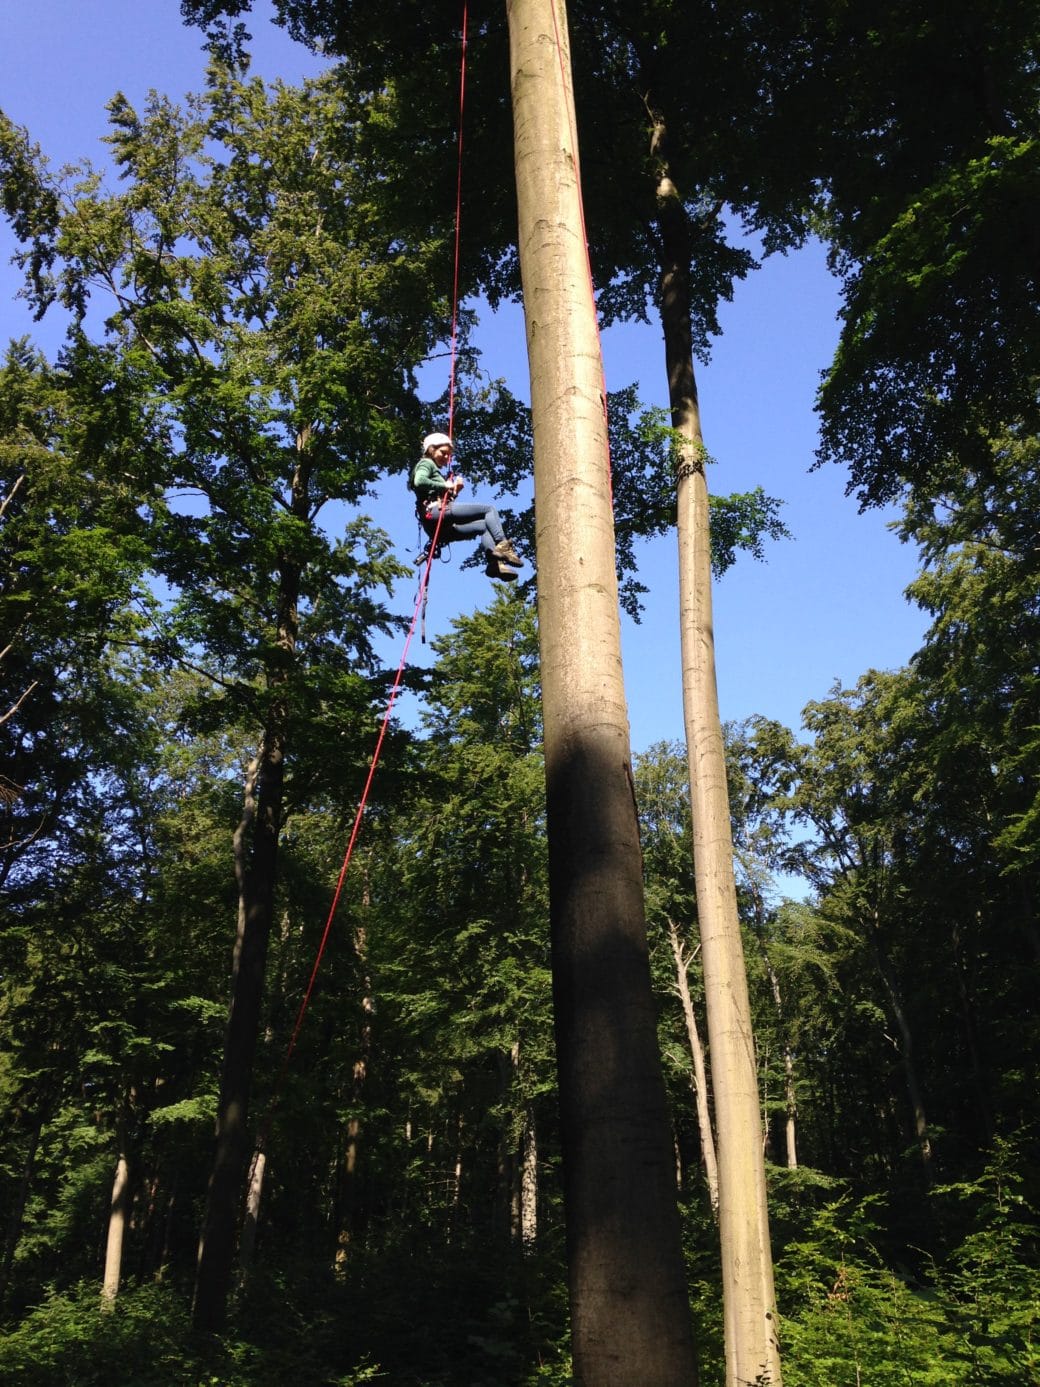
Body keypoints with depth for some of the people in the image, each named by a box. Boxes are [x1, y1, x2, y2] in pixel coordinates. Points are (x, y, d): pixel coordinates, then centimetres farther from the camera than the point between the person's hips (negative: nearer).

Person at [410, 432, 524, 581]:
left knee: (485, 526, 3)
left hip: (439, 526, 9)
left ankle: (494, 562, -19)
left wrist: (455, 490, 11)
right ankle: (502, 545, -24)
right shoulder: (426, 463, 7)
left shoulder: (435, 469, 35)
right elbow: (419, 481, -17)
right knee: (489, 509, -9)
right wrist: (445, 485, -9)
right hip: (437, 511, -9)